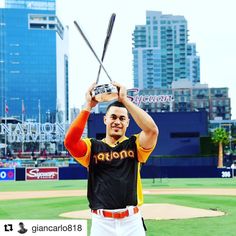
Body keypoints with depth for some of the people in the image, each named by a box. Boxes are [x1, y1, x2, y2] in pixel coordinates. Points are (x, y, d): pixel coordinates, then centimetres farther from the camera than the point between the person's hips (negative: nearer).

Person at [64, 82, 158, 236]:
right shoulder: (92, 147, 8)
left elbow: (152, 130, -12)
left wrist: (125, 100, -9)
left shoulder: (134, 145, 8)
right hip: (101, 222, 0)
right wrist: (88, 107, -9)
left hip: (132, 221, 0)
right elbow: (70, 141, -12)